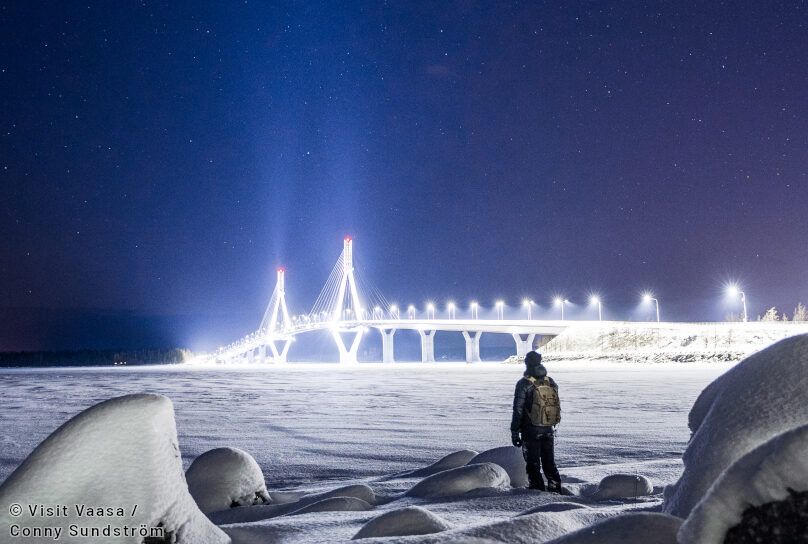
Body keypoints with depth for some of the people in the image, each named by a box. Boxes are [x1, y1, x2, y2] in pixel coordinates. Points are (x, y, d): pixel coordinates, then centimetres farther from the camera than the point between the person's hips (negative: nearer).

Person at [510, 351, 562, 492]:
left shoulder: (524, 384, -11)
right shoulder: (551, 383, 6)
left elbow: (518, 410, -12)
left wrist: (515, 433, -8)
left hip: (530, 430, -5)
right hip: (548, 430, 5)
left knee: (533, 465, 3)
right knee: (550, 464, 15)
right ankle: (555, 491, 17)